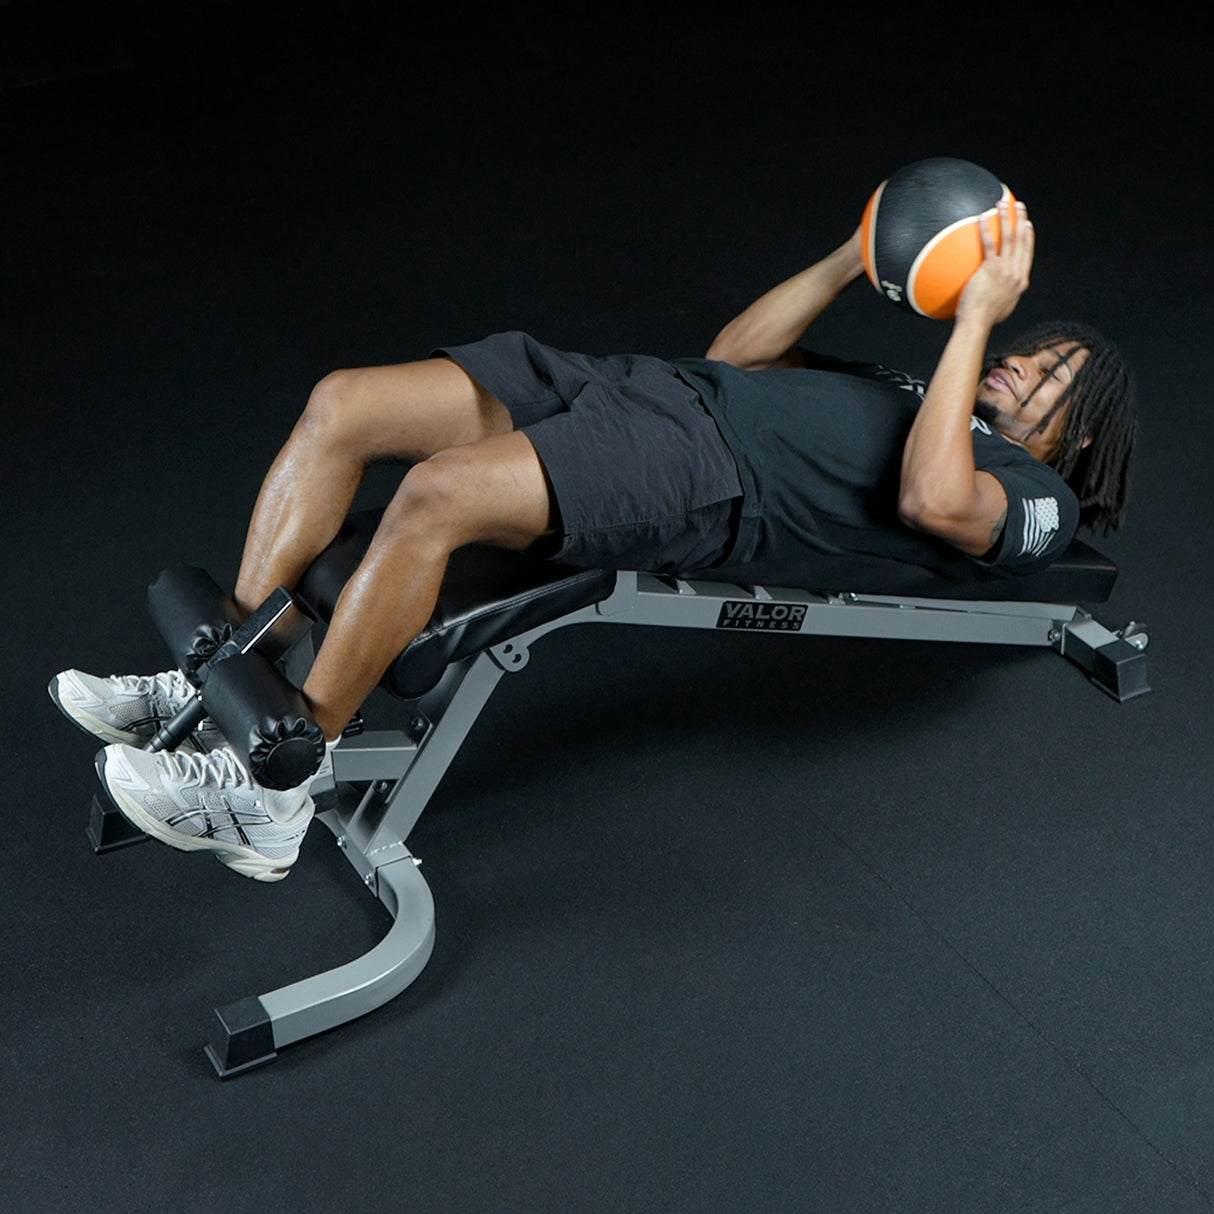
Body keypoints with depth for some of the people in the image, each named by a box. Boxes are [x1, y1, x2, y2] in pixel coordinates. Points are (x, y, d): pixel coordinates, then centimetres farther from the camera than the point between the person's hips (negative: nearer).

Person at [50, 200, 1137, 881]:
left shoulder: (1034, 505, 8)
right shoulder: (908, 396, 35)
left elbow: (931, 501, -16)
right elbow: (739, 349, 35)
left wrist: (978, 318, -9)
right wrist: (855, 260, 29)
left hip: (709, 489, -9)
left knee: (439, 493, -33)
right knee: (345, 405, -9)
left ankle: (273, 795, -24)